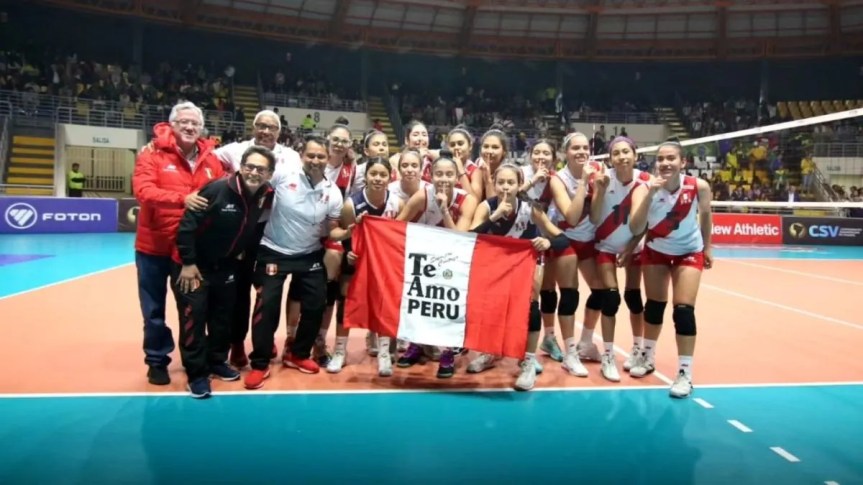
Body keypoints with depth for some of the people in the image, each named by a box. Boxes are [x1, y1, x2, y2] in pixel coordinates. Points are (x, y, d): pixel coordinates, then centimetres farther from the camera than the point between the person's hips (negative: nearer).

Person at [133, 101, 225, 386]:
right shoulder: (152, 154, -9)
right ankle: (157, 361, 28)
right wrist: (182, 199, -36)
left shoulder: (210, 160, 2)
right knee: (155, 310, 11)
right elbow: (143, 190, -23)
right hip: (154, 246, -2)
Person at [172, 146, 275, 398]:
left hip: (226, 267, 6)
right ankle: (197, 374, 9)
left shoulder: (267, 196, -8)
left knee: (223, 317, 15)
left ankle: (217, 361, 34)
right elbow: (187, 225, -22)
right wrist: (188, 263, -19)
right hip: (194, 266, -6)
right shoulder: (217, 189, -25)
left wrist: (244, 251, 7)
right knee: (194, 317, -3)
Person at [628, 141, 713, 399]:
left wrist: (707, 248, 7)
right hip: (656, 251, 1)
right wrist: (650, 194, -47)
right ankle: (648, 356, 32)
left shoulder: (699, 186, -23)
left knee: (683, 309, -11)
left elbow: (705, 214, -1)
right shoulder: (645, 189, -25)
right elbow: (635, 229, -37)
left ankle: (685, 373, 0)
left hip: (689, 252, -1)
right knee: (654, 304, 11)